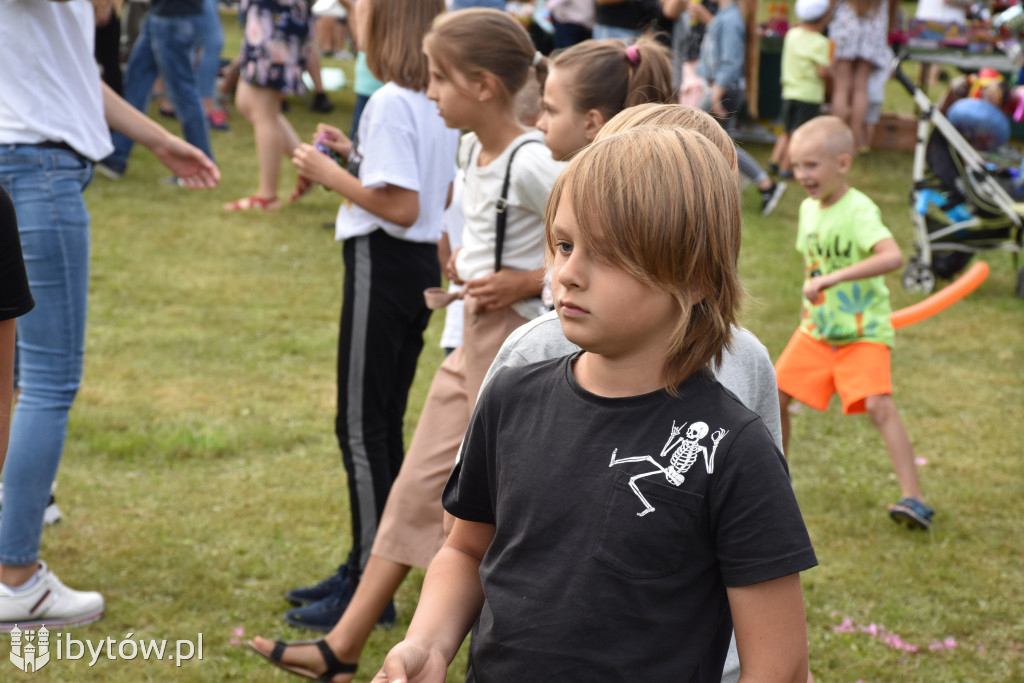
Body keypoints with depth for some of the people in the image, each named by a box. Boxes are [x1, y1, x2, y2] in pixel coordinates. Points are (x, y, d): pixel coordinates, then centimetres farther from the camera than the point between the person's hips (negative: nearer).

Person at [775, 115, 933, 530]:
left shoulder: (858, 210, -20)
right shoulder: (809, 208, 4)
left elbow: (892, 256, -37)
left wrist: (833, 278, -41)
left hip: (863, 331, -7)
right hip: (817, 329, 7)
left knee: (878, 404, -22)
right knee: (776, 395, 4)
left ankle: (913, 498, -20)